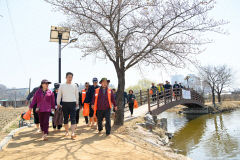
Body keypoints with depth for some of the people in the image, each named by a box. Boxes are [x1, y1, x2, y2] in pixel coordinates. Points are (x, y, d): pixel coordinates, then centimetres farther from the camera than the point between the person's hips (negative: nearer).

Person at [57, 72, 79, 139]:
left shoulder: (74, 85, 7)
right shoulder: (62, 85, 5)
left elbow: (77, 94, 16)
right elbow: (59, 95, 11)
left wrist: (77, 103, 20)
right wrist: (58, 103, 10)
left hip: (73, 103, -1)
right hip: (65, 103, 1)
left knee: (73, 118, -9)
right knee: (65, 118, 10)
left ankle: (73, 133, -15)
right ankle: (66, 131, 25)